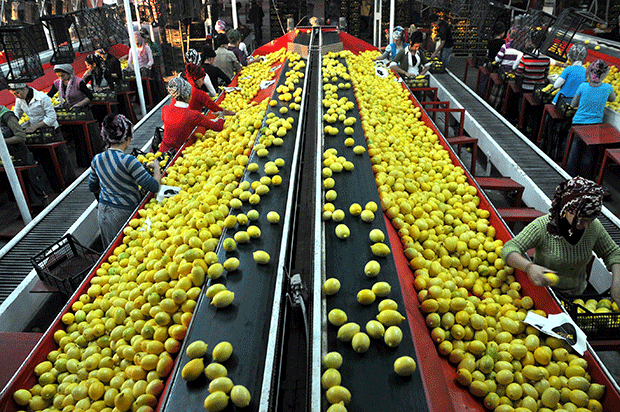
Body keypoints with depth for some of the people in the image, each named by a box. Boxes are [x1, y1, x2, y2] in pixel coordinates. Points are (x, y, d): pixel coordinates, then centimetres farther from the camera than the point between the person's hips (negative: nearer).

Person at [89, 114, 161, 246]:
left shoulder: (97, 159, -3)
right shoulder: (127, 161, -23)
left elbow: (92, 188, 12)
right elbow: (154, 187, -22)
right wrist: (156, 167, -6)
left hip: (103, 213, 7)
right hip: (125, 214, -7)